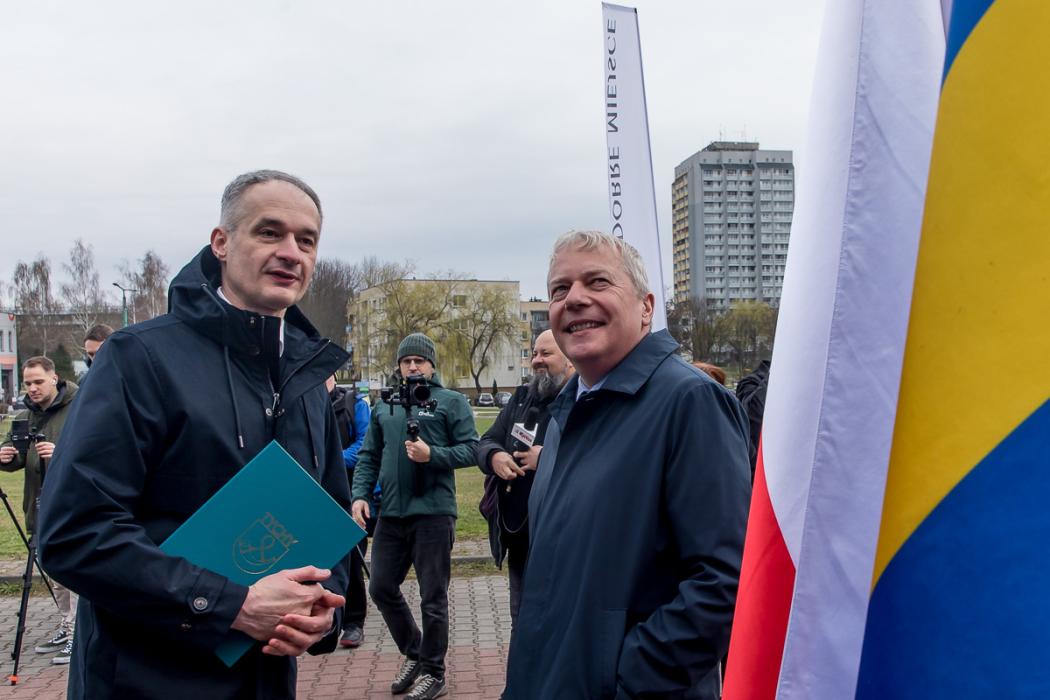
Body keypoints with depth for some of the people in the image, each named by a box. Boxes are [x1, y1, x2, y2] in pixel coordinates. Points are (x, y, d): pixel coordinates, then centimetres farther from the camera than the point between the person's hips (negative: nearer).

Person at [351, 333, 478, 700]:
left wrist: (432, 455, -20)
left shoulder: (452, 402, 0)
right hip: (391, 513, 5)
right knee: (382, 587, 12)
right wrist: (360, 494, 2)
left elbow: (470, 448, -6)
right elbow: (368, 456, 15)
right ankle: (413, 653, 34)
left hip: (433, 512, -5)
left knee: (433, 597, 4)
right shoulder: (384, 407, 14)